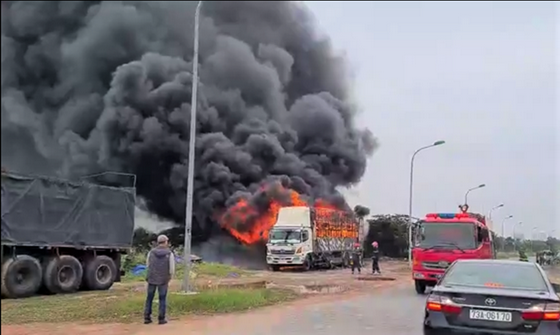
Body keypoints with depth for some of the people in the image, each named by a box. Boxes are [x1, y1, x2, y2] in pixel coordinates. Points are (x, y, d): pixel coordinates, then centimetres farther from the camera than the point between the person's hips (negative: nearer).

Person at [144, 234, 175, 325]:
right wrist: (170, 277, 10)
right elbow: (172, 269, -10)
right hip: (163, 280, -2)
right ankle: (161, 319, 7)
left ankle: (147, 318, 13)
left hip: (151, 278, 2)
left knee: (149, 298, 14)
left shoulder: (151, 252, -3)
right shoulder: (170, 254, -11)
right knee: (162, 299, 9)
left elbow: (148, 265, 9)